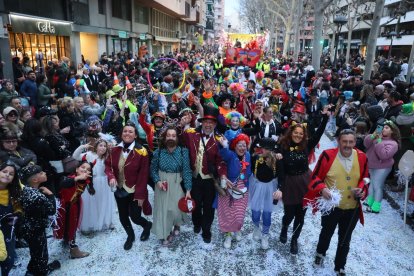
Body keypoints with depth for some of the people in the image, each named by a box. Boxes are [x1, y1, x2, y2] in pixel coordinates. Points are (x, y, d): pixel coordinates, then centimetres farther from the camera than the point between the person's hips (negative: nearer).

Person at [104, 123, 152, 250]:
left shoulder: (141, 151, -16)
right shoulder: (115, 150, -2)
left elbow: (143, 175, -15)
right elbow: (108, 165, 6)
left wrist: (140, 195, -16)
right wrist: (111, 176, -16)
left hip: (134, 191, -4)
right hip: (120, 191, 5)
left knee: (134, 217, -1)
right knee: (123, 217, 14)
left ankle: (147, 225, 35)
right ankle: (130, 236, 43)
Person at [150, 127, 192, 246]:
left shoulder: (183, 151, -11)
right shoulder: (159, 152, -4)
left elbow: (186, 170, -11)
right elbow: (153, 169, 6)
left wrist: (188, 189, -14)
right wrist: (158, 181, -11)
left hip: (177, 184, -2)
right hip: (162, 184, 2)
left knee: (175, 208, -5)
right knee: (162, 209, 7)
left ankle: (177, 225, 31)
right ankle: (165, 234, 29)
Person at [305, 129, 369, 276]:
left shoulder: (361, 157, -8)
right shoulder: (328, 155, -18)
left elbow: (364, 179, 7)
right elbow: (315, 177, -10)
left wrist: (362, 190, -13)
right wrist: (322, 188, -28)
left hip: (352, 209, 2)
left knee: (345, 240, 19)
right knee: (327, 233, 23)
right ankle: (320, 253, 55)